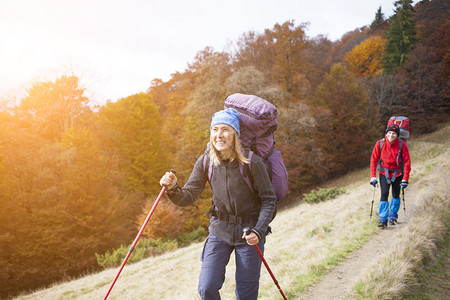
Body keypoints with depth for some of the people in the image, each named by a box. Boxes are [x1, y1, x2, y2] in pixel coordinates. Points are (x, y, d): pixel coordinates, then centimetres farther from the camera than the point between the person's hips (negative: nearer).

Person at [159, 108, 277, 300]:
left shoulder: (253, 163, -17)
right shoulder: (206, 162, -7)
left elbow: (268, 200, -11)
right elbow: (188, 197, -8)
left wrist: (258, 231, -23)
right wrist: (172, 189, -29)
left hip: (249, 233, -2)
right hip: (219, 230, 3)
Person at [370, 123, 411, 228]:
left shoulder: (402, 145, -16)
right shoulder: (380, 144, -14)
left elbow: (407, 163, -9)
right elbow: (373, 160, -5)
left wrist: (405, 179, -11)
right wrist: (373, 177, -9)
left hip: (397, 173, 1)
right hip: (384, 173, 0)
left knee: (396, 195, 9)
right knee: (384, 194, -13)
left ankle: (393, 216, 31)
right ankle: (383, 219, -9)